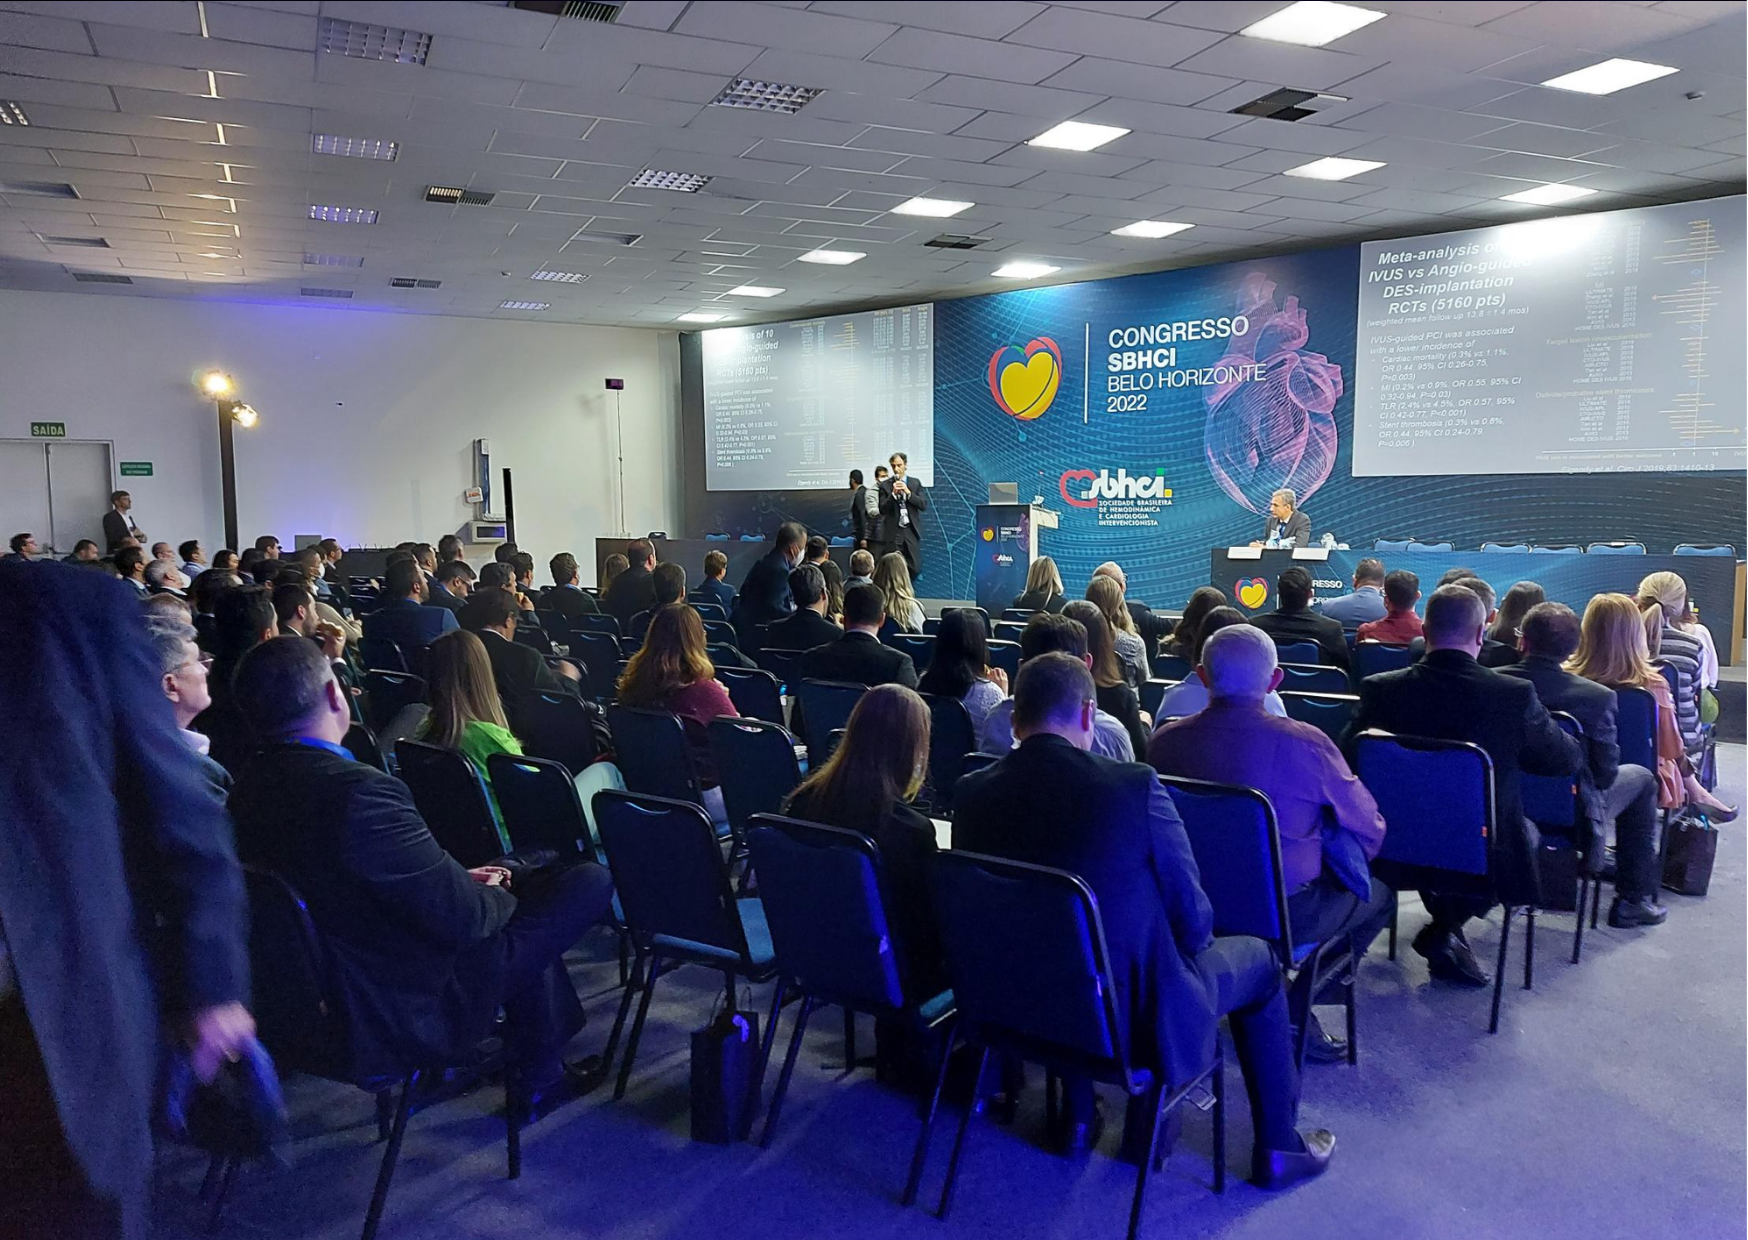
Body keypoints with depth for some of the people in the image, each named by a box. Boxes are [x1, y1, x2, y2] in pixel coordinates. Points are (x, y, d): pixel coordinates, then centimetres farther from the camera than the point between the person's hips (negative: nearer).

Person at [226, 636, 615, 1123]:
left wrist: (460, 881, 7)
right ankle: (536, 1079, 19)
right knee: (590, 881, -1)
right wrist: (495, 896, -3)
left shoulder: (247, 788, -3)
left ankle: (539, 1074, 35)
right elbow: (462, 918, -24)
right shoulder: (359, 791, -31)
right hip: (408, 1015, -9)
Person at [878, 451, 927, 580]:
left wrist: (908, 492, -12)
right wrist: (893, 494, -16)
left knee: (915, 569, 0)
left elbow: (924, 505, 0)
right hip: (894, 532, -2)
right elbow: (882, 510, -4)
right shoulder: (885, 485, 3)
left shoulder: (915, 483, 8)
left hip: (912, 532, 2)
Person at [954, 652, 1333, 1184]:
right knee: (1257, 960, 22)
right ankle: (1276, 1148, 33)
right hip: (1134, 1014, -4)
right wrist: (1192, 936, 10)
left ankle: (1076, 1117, 40)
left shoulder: (972, 791, -11)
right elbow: (1193, 919, -13)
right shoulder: (1135, 786, -22)